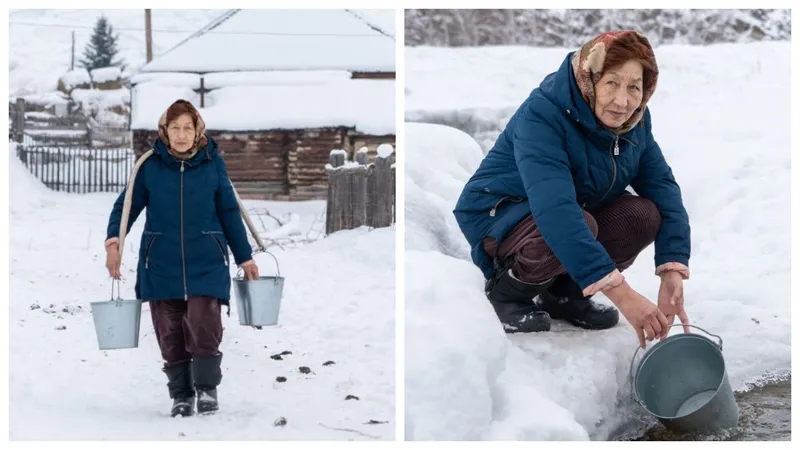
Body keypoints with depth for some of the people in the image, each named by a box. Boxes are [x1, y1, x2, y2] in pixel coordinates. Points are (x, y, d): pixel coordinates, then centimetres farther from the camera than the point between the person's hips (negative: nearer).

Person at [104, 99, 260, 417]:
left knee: (204, 327, -13)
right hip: (161, 265, 1)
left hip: (206, 264, -1)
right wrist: (113, 242, -13)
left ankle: (207, 389, 6)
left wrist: (245, 258, 10)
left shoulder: (212, 164, 0)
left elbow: (229, 213, 7)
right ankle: (181, 396, 19)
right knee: (170, 334, 4)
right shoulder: (151, 165, -2)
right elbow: (126, 205, 4)